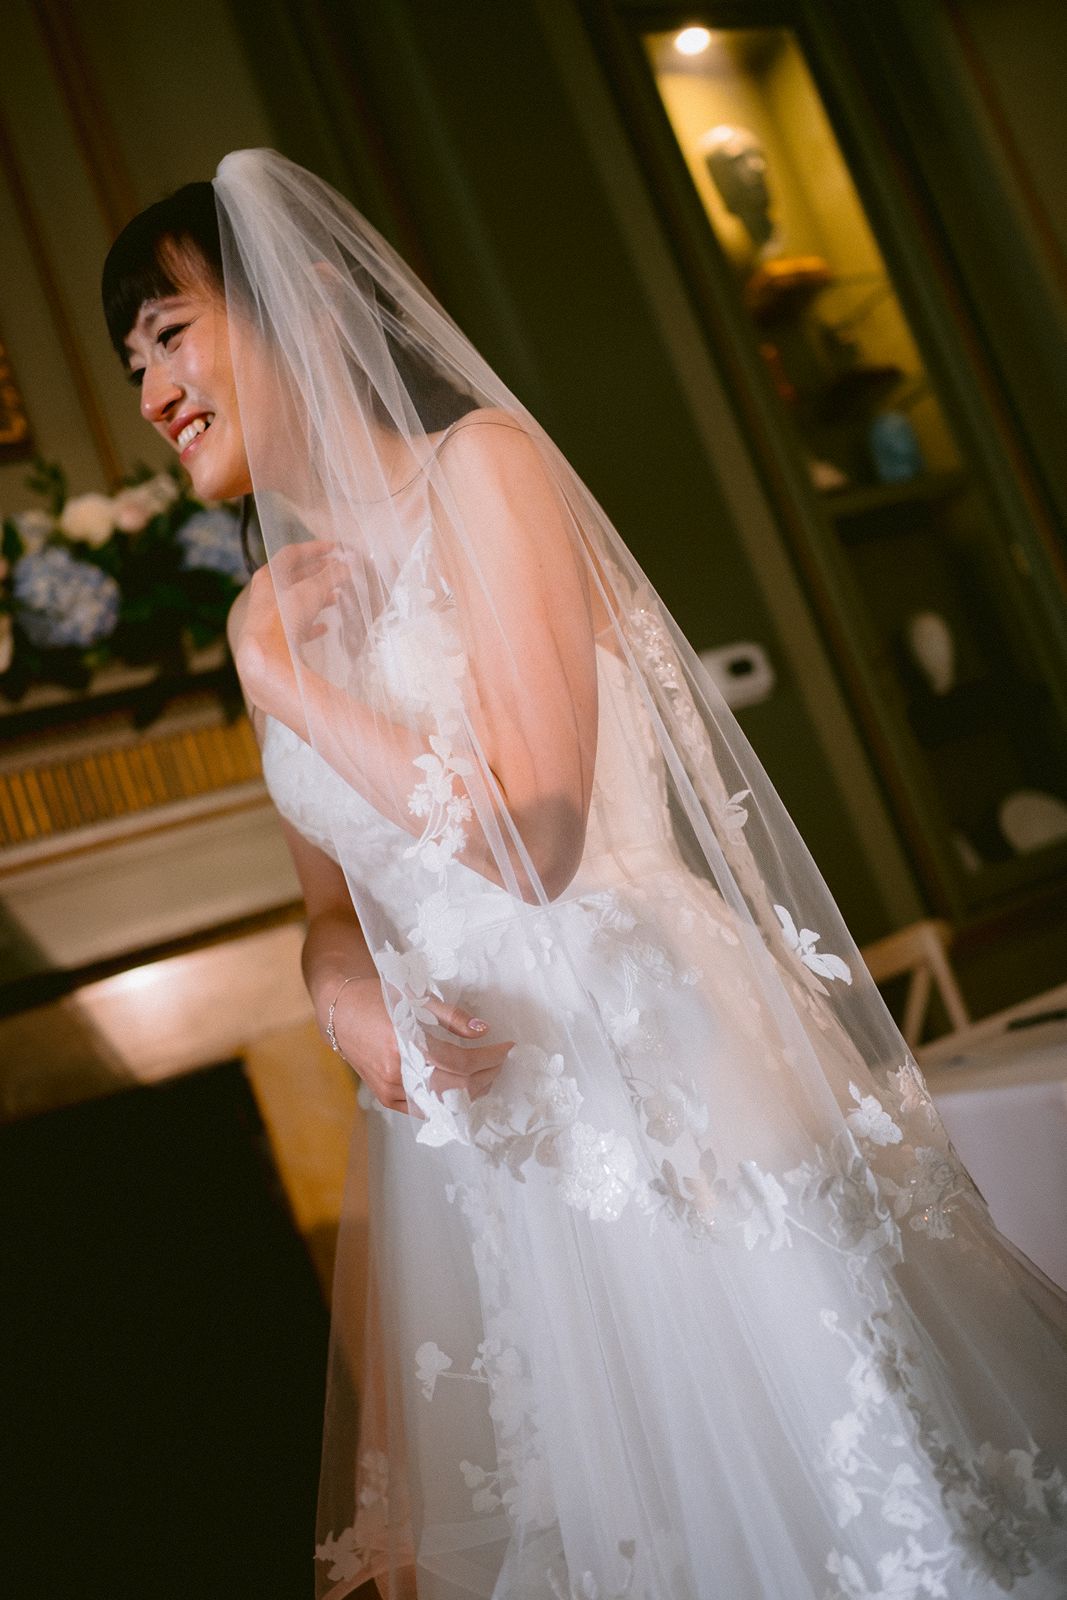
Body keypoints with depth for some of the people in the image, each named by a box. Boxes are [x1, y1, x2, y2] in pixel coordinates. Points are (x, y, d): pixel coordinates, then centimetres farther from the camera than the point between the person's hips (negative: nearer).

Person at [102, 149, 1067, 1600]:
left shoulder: (481, 466, -10)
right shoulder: (277, 609, 10)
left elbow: (529, 836, -20)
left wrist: (289, 683, -10)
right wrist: (356, 1014, -6)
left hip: (660, 1088, -6)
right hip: (474, 1119, 7)